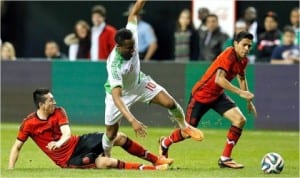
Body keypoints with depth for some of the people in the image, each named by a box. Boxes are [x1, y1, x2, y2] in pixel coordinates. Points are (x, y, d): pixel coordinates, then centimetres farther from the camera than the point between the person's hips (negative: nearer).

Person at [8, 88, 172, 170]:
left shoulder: (58, 112, -3)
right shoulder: (29, 124, -16)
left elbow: (67, 133, -16)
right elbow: (17, 147, -8)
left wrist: (59, 142, -40)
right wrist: (10, 169, -18)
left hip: (78, 143, 6)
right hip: (68, 159, -6)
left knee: (120, 137, -4)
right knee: (105, 163, -27)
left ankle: (156, 160, 8)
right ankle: (152, 169, -20)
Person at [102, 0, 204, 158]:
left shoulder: (131, 38, -29)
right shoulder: (114, 65, -42)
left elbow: (133, 13, -11)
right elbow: (117, 98, -48)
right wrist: (132, 121, -58)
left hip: (139, 82, 4)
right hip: (119, 92, -4)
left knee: (170, 103, -9)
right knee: (111, 133, 0)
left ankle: (184, 126, 21)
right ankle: (106, 157, 32)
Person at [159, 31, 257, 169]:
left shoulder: (243, 60, -2)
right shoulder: (228, 55, -28)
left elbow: (241, 78, 19)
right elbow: (219, 79, -40)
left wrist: (249, 101, 22)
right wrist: (240, 92, -43)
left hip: (217, 96, 7)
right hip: (200, 95, -7)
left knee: (240, 120, -13)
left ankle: (225, 159, -4)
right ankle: (165, 143, 36)